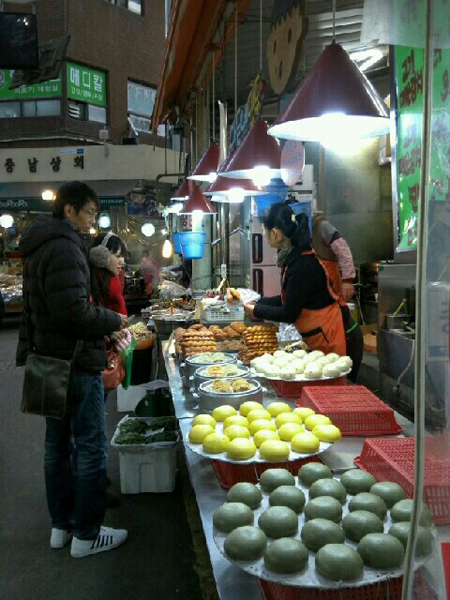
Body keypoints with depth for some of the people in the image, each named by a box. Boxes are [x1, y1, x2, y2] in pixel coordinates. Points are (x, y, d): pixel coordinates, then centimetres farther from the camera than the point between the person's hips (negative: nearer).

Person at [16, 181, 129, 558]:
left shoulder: (41, 246, 13)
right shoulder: (65, 248, -19)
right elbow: (74, 313, -27)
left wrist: (104, 328, 9)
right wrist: (113, 321, -10)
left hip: (52, 361, 10)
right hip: (76, 363, -10)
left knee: (58, 444, 17)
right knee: (92, 450, 1)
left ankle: (61, 525, 30)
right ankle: (86, 534, 14)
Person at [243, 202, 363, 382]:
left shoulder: (302, 264, -25)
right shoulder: (294, 257, 3)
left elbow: (289, 313, -18)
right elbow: (288, 300, 13)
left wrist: (257, 311, -4)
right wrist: (257, 302, 12)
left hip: (339, 341, -9)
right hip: (326, 341, 9)